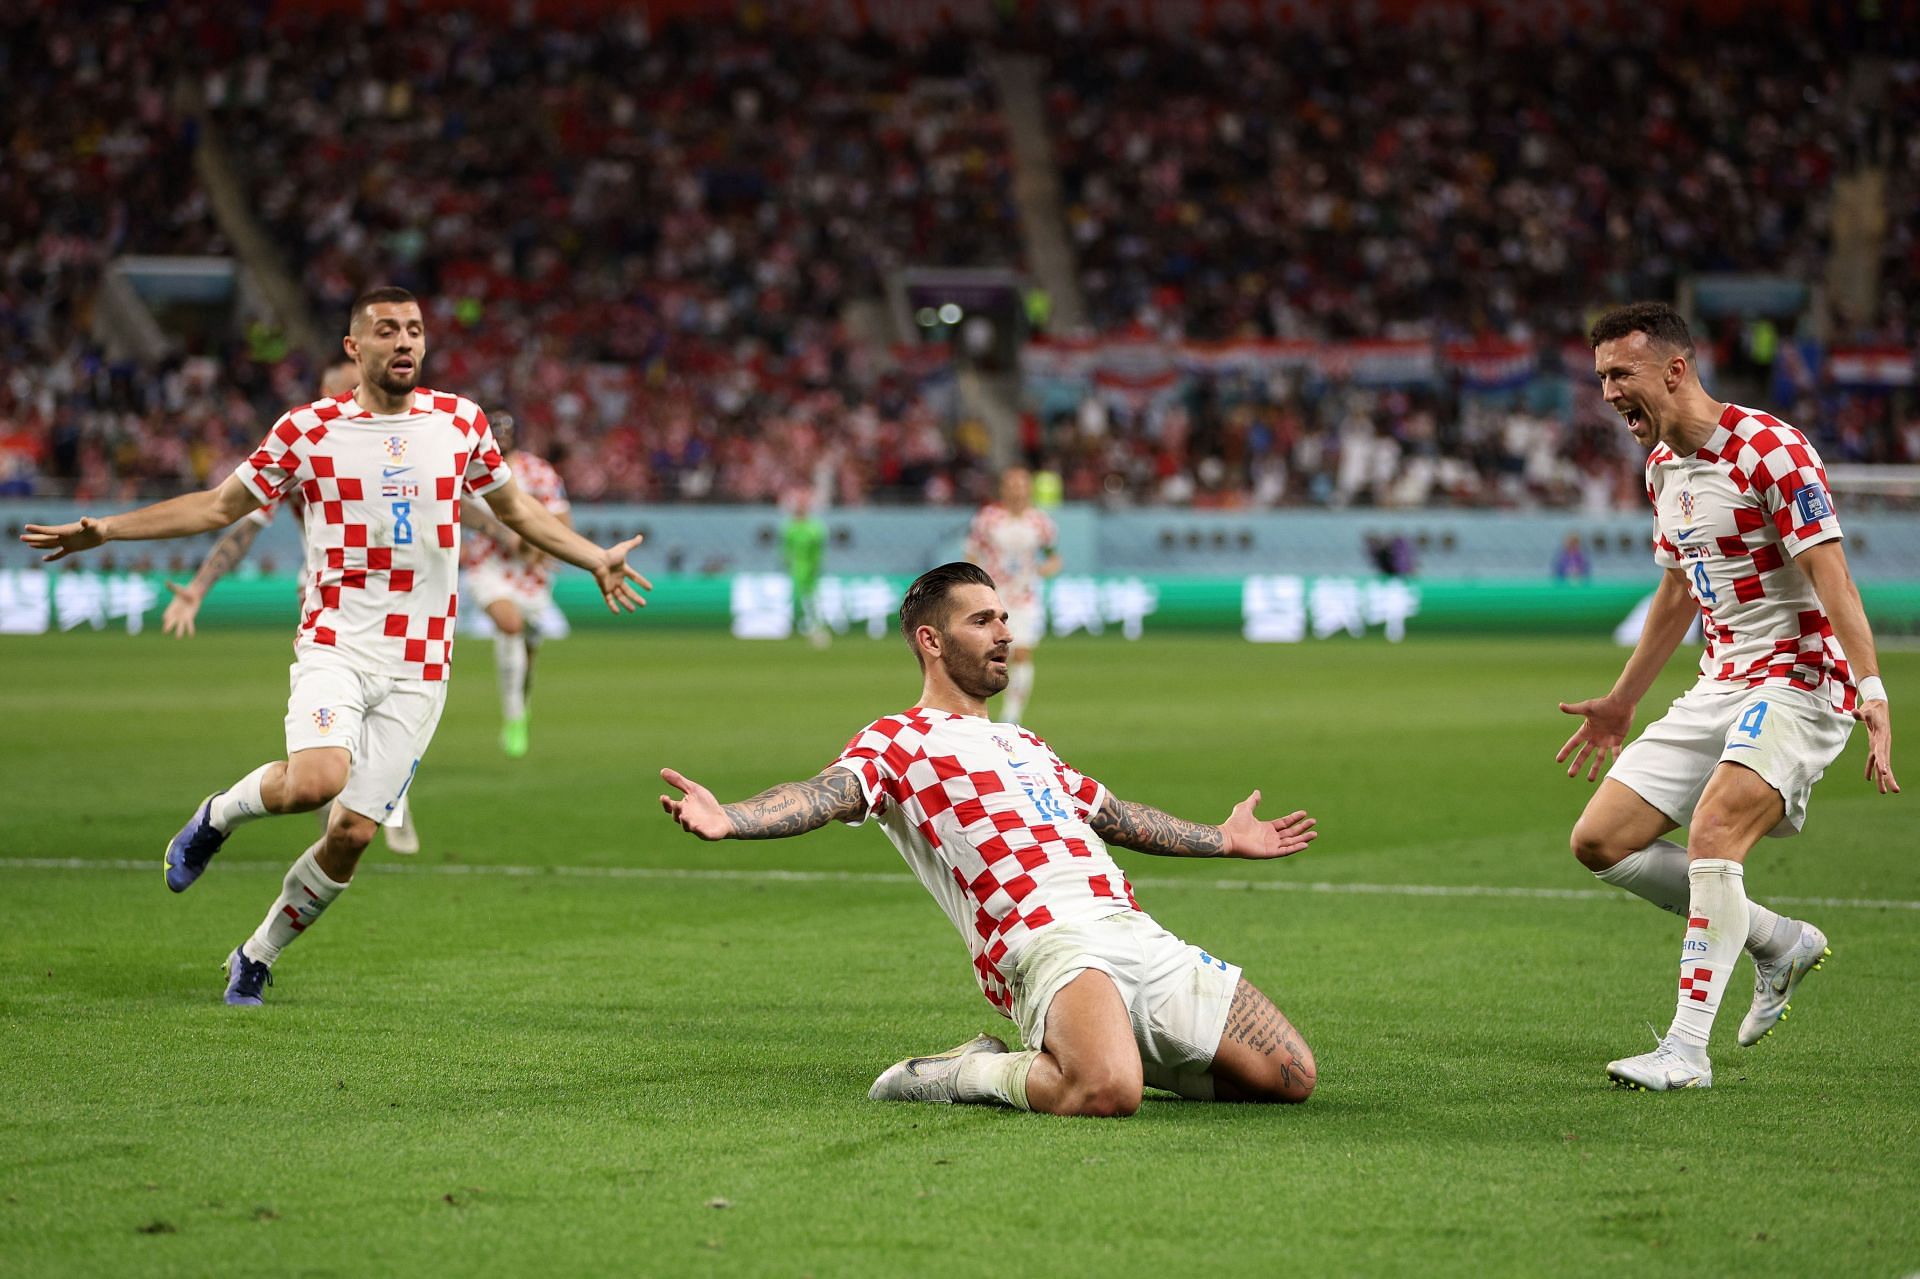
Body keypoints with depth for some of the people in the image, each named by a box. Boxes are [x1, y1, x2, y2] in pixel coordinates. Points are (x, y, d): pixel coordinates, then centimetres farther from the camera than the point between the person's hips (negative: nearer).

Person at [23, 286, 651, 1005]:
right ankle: (219, 814, 4)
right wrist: (99, 531, 2)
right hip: (335, 645, -2)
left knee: (351, 832, -3)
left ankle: (257, 958, 19)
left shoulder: (461, 422, 6)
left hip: (418, 666, 2)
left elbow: (514, 508, 23)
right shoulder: (308, 429, -1)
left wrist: (597, 561, 19)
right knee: (316, 781, -30)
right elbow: (221, 506, 8)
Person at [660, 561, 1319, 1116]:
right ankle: (962, 1073, -7)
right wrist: (731, 818, -32)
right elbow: (825, 794, -11)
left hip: (1140, 935, 8)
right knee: (1108, 1094, -37)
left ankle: (1077, 1053, 14)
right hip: (1046, 939, -8)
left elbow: (1112, 815, 44)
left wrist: (1224, 839, 56)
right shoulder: (897, 740, 8)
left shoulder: (1024, 743, 32)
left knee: (1290, 1076, 0)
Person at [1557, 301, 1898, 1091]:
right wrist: (1624, 699, 30)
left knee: (1712, 833, -28)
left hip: (1798, 679, -9)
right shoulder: (1663, 466, 10)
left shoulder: (1770, 451, -16)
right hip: (1722, 685, 9)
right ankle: (1781, 944, 15)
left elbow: (1830, 578, -23)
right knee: (1600, 842, 2)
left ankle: (1687, 1049, -26)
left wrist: (1871, 691, -33)